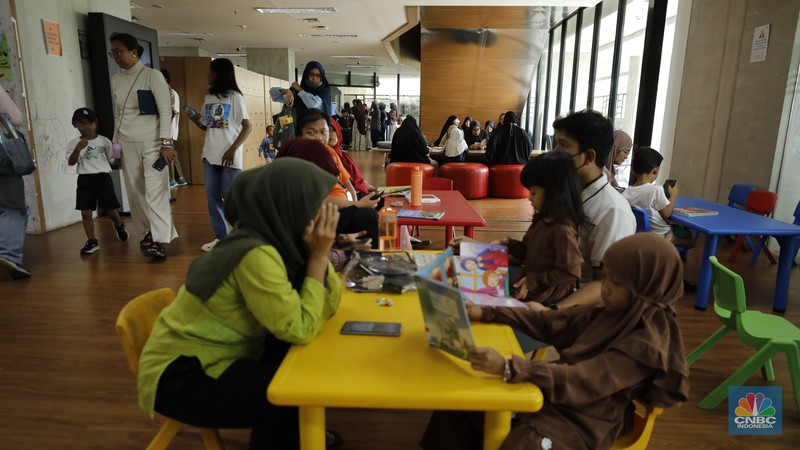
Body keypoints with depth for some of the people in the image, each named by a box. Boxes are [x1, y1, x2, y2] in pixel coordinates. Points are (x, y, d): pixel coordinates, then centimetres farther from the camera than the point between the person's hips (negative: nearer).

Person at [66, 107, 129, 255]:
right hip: (84, 180, 1)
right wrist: (78, 148, -22)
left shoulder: (104, 141, 3)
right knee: (86, 212, -3)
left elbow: (113, 159, 7)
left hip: (103, 177, -1)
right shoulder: (74, 143, 3)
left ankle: (119, 226, 40)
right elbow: (71, 162, -9)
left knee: (110, 209, 8)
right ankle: (92, 241, 7)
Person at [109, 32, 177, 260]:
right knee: (136, 192, 7)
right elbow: (118, 115, 17)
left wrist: (166, 143, -17)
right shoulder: (115, 80, 11)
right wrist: (116, 144, 15)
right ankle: (150, 231, 21)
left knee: (155, 190, -12)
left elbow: (166, 111, -10)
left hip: (152, 142, -6)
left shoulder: (153, 75, -5)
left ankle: (160, 241, -15)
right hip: (128, 144, 6)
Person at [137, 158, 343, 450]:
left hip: (217, 357, 8)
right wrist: (318, 256, -24)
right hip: (179, 375, -8)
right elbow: (301, 331, -27)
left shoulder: (277, 238, -4)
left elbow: (328, 305, -2)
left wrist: (318, 254, -16)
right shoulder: (256, 254, -30)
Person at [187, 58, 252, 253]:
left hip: (229, 156, -7)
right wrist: (196, 120, -3)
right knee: (212, 197, 7)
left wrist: (233, 150, -17)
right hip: (210, 155, 7)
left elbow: (247, 127, -8)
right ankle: (221, 236, 15)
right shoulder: (209, 97, 14)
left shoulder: (234, 97, -4)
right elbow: (207, 127, 19)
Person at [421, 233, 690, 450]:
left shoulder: (647, 340, -21)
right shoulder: (614, 311, 3)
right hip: (557, 394, 8)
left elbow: (583, 381, -31)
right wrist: (486, 313, -2)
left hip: (582, 420, -7)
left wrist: (508, 368, -42)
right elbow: (550, 323, 6)